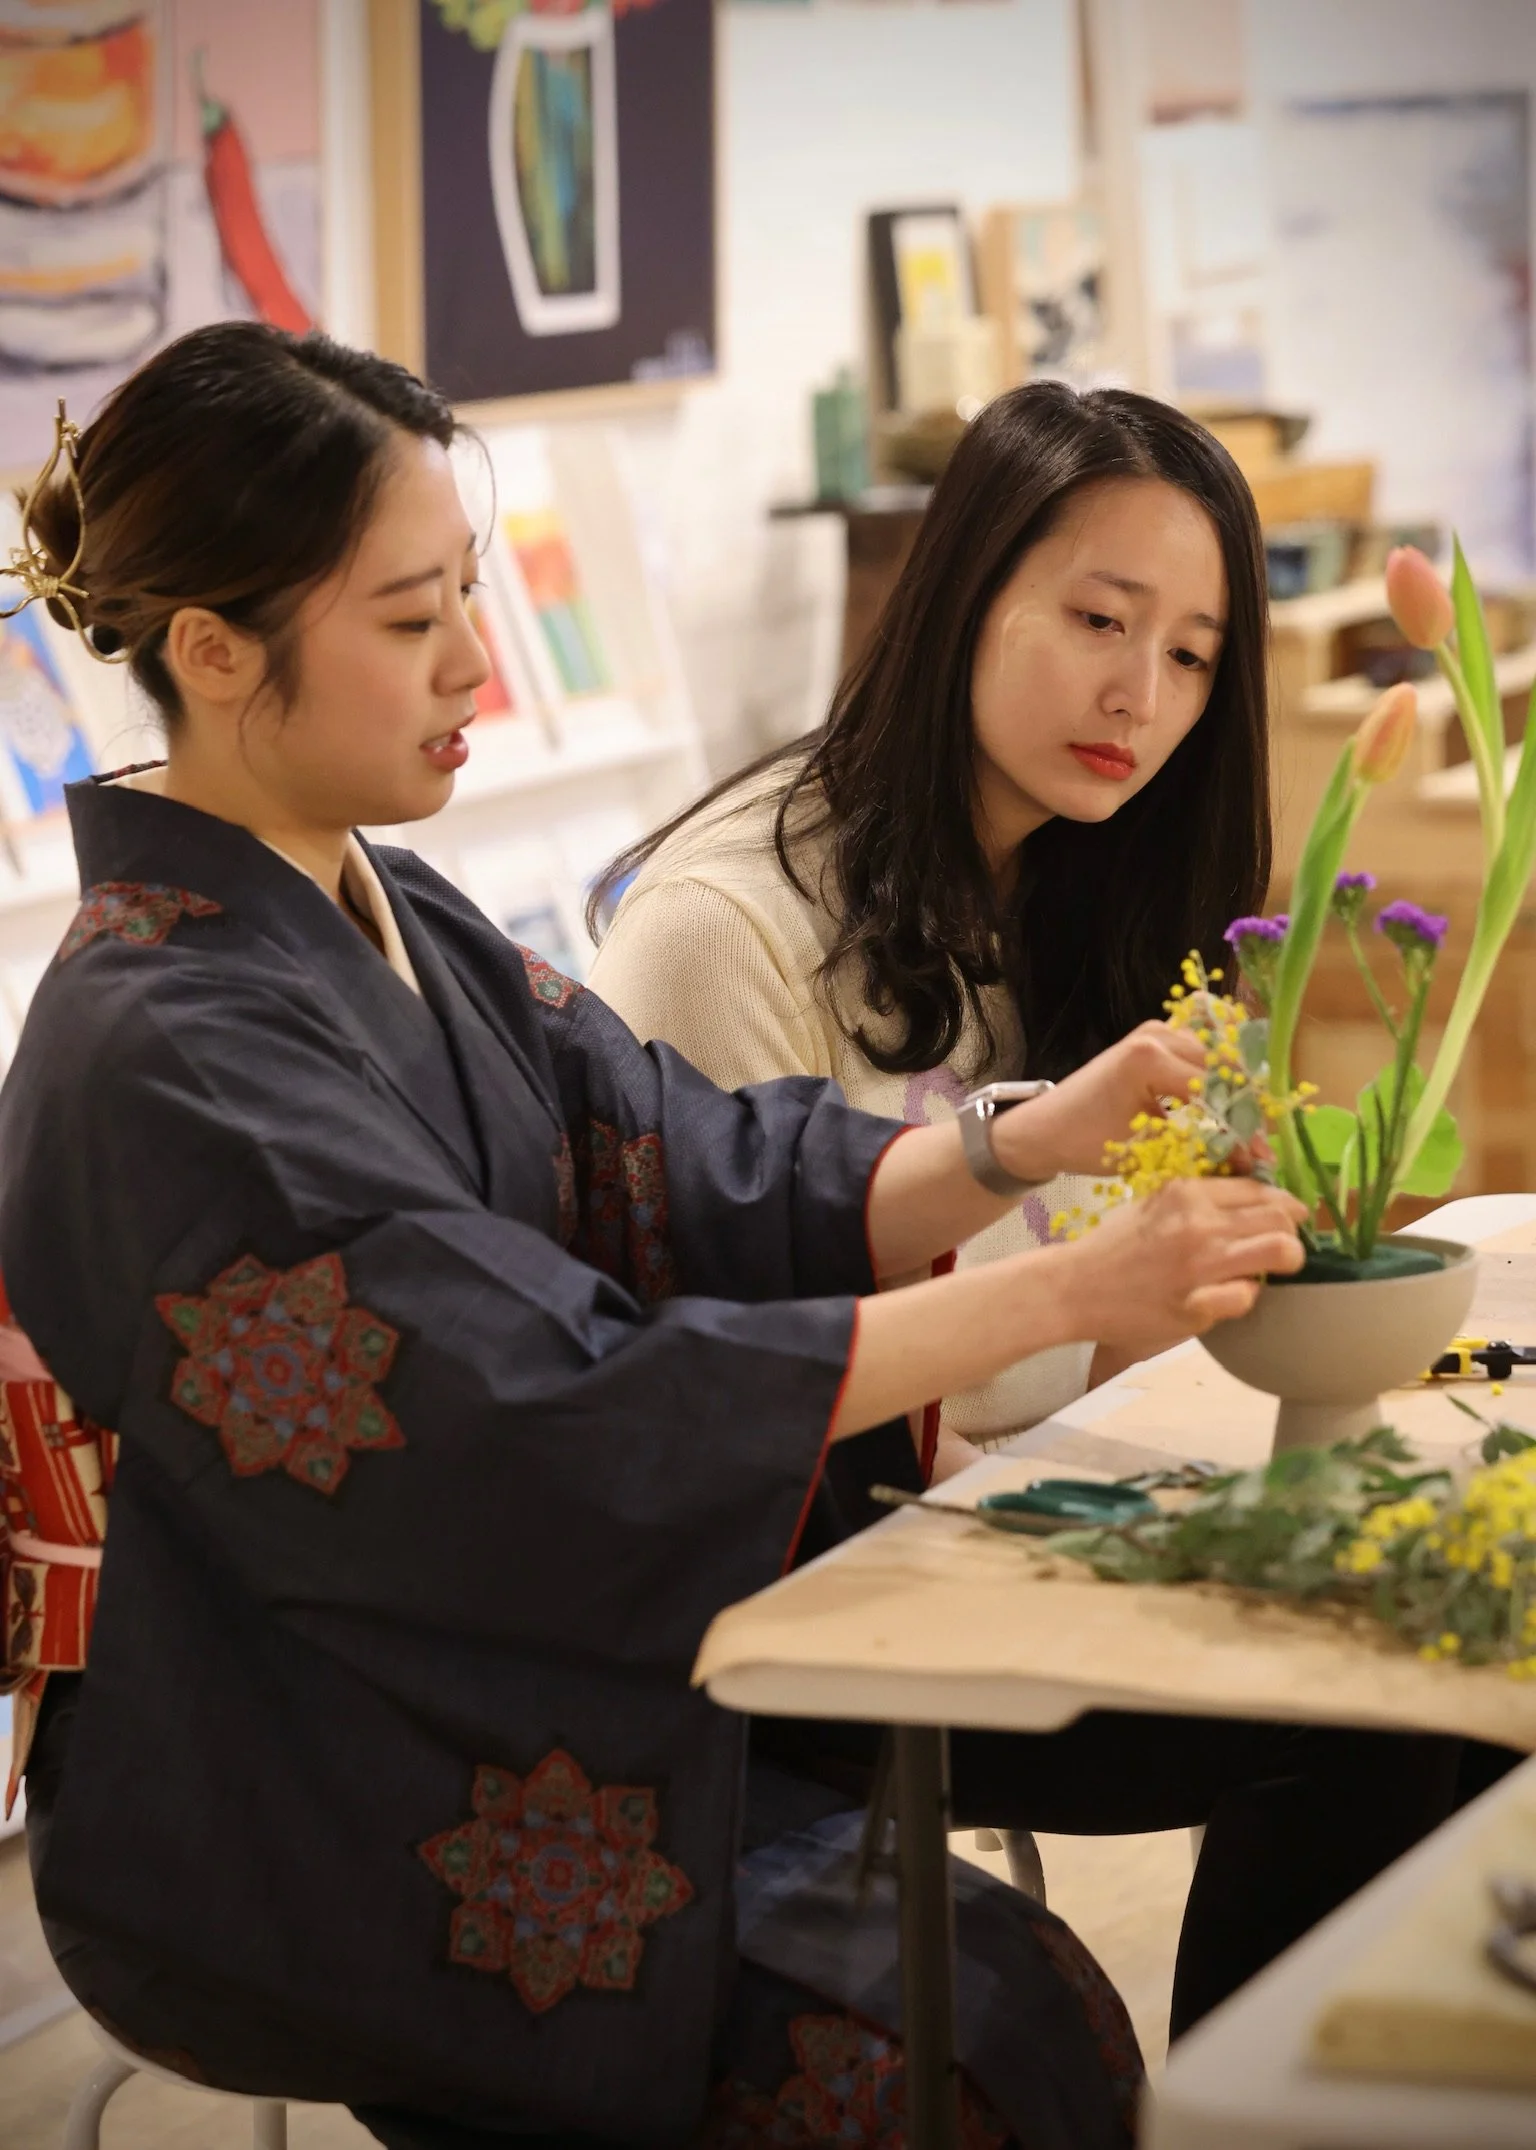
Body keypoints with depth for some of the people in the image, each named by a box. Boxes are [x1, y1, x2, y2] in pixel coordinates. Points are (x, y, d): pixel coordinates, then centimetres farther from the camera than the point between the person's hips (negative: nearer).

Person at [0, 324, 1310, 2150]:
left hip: (474, 1712, 8)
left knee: (1032, 1992, -2)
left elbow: (701, 1173, 2)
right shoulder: (171, 1054, -22)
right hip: (308, 1850, -8)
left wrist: (1029, 1144, -15)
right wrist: (1065, 1296, -26)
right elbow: (574, 1418, -26)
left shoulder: (386, 923, 7)